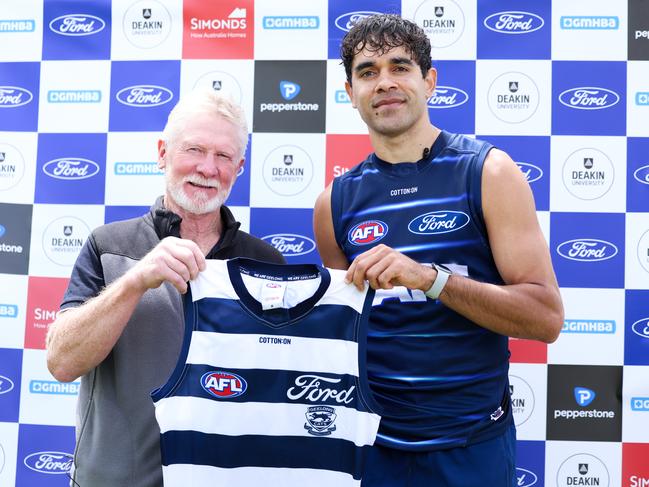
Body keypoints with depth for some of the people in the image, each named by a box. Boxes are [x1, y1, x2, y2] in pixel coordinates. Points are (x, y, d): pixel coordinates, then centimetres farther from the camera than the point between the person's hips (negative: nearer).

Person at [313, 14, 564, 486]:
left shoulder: (488, 172, -8)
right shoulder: (336, 202, 0)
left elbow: (546, 318, -14)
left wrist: (429, 277, -26)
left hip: (471, 446, -2)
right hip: (370, 441, 2)